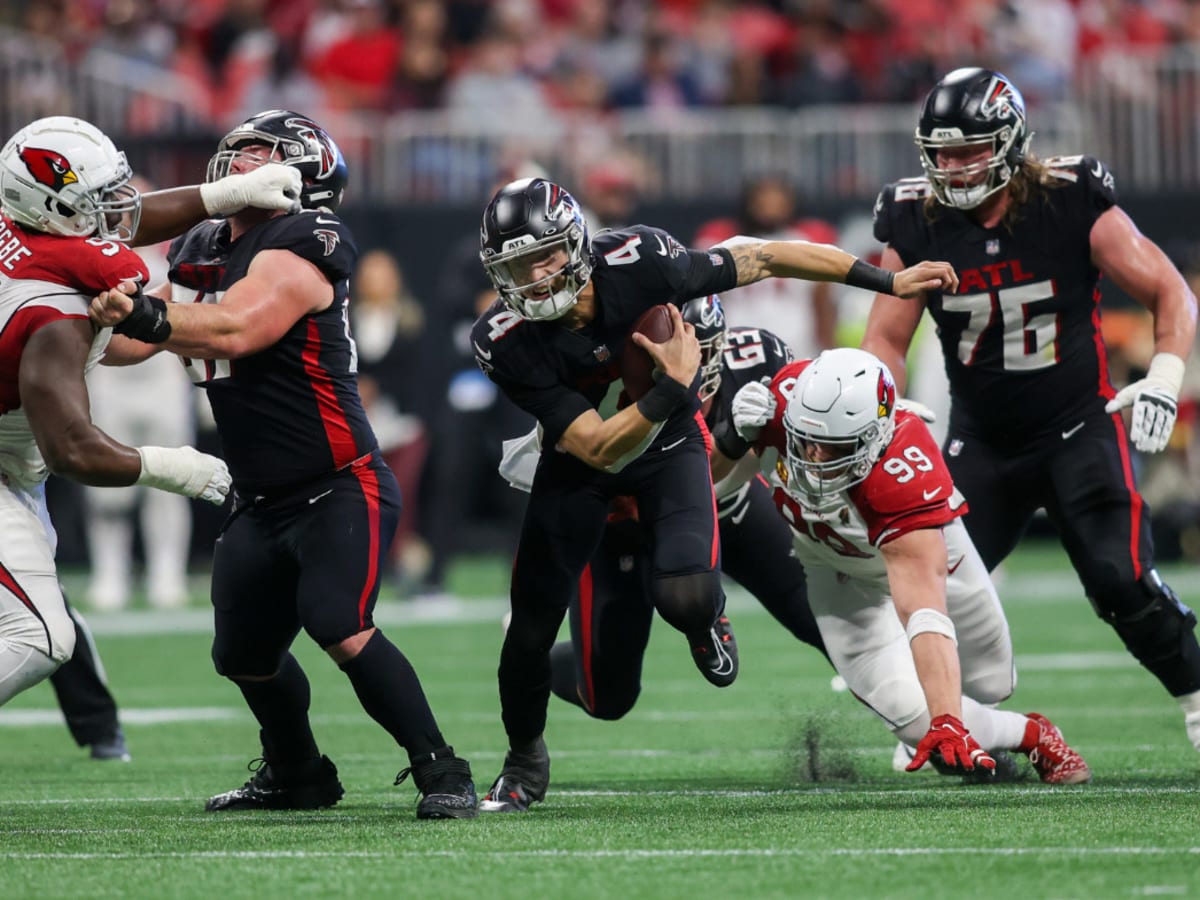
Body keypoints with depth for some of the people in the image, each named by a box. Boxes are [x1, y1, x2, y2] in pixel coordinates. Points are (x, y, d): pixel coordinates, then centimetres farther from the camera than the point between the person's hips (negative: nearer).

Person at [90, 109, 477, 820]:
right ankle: (298, 775, 37)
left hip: (339, 492, -9)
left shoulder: (303, 246, -15)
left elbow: (235, 330, -30)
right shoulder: (203, 250, 11)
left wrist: (146, 314, -40)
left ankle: (441, 773, -16)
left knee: (342, 629, -24)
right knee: (244, 654, 14)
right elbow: (131, 341, 13)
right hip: (262, 502, 9)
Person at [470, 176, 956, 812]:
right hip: (580, 466, 1)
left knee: (683, 597, -26)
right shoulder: (505, 342, -29)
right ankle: (524, 762, 28)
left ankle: (702, 616, 14)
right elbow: (597, 448, -29)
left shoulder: (636, 264, -31)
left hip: (668, 447, -1)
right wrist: (673, 387, -42)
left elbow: (763, 260, -17)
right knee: (530, 631, -2)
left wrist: (889, 282, -11)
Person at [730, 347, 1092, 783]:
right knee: (914, 715, -15)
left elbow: (924, 610, -50)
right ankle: (1031, 736, 15)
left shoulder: (902, 473, -46)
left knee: (990, 684, 18)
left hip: (923, 547, -2)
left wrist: (947, 723, -57)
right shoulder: (788, 399, -36)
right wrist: (739, 427, -33)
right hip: (840, 575, 2)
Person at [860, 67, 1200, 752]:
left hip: (1079, 430, -3)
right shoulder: (918, 225, -6)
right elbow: (887, 340, 3)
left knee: (1123, 582, -16)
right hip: (982, 442, 3)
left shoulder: (1073, 207, -15)